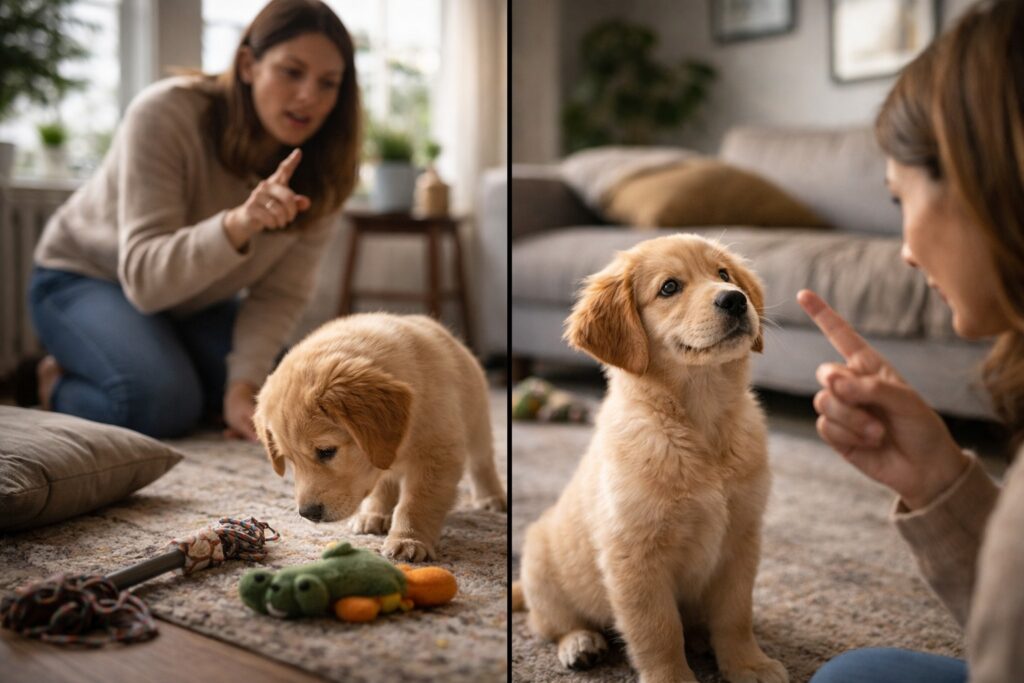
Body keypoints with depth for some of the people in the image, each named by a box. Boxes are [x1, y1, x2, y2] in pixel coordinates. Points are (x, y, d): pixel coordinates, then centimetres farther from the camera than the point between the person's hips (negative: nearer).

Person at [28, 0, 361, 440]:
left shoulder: (321, 166, -16)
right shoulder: (165, 115, -30)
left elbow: (281, 294, -17)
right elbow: (145, 277, -37)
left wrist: (244, 383, -33)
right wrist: (237, 224, -54)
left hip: (196, 301, 6)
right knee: (162, 402, -32)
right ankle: (59, 387, 4)